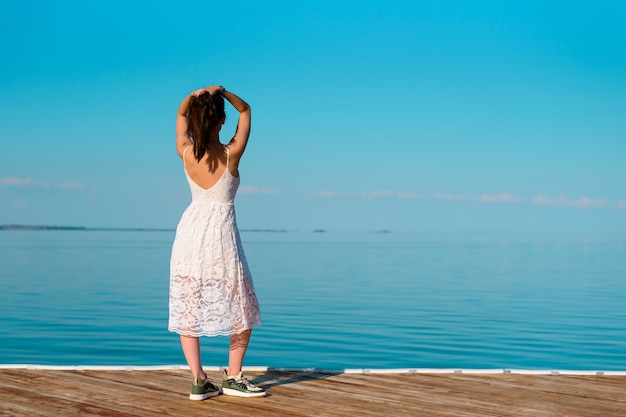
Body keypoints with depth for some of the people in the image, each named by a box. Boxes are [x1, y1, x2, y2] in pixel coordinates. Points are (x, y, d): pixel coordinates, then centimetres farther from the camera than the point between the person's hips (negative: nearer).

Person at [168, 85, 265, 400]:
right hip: (221, 233, -3)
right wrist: (224, 93, -12)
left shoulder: (186, 153, -6)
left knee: (186, 309, 10)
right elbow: (245, 110, 2)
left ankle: (199, 382, 7)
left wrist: (198, 93, -6)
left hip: (191, 231, 3)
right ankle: (233, 378, 16)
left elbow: (180, 113, 12)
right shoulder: (231, 154, -12)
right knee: (243, 309, 13)